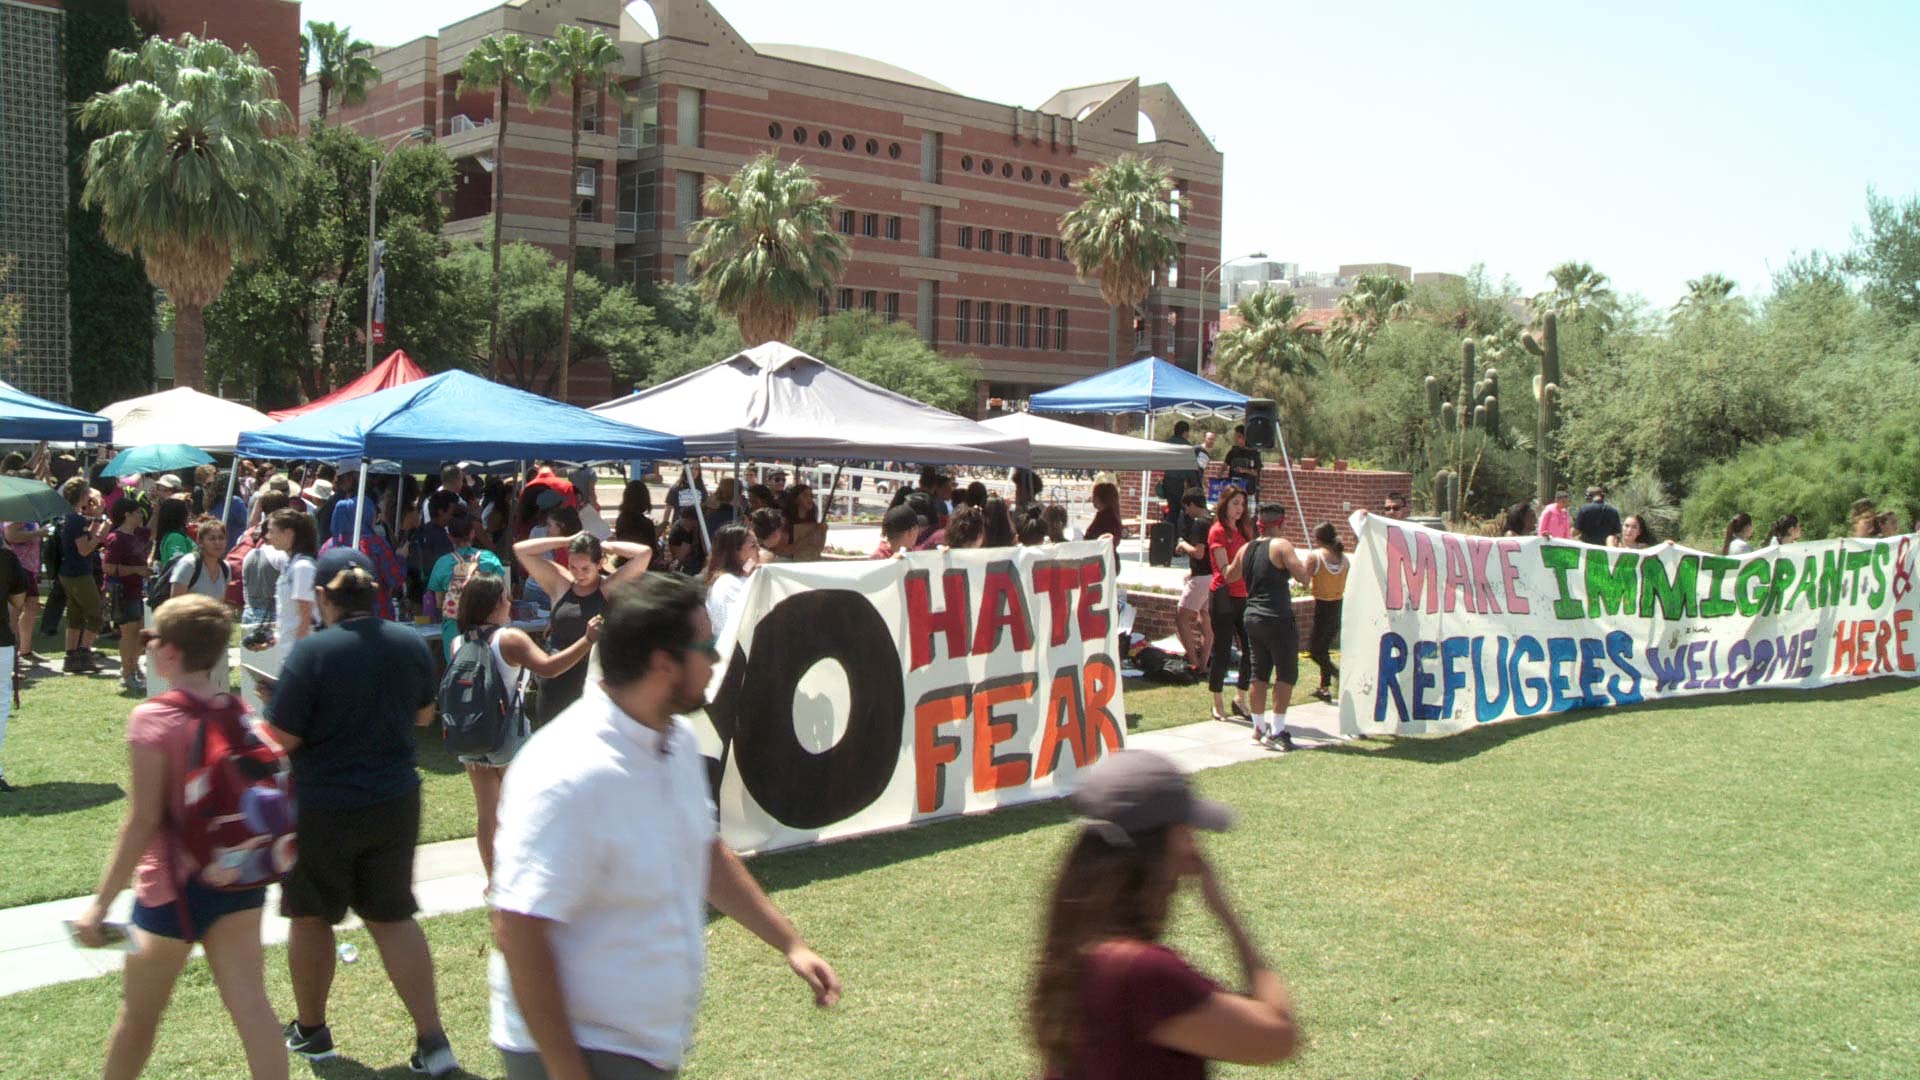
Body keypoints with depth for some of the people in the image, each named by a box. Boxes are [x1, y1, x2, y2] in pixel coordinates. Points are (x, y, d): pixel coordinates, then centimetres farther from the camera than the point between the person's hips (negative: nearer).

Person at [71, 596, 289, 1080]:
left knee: (138, 1014, 15)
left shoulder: (153, 720, -17)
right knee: (250, 1005, 4)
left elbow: (143, 822, -19)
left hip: (174, 886, -5)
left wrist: (101, 904, -13)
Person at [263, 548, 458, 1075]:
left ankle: (310, 1030, 35)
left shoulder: (312, 652, -20)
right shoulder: (411, 644, -4)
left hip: (323, 809, -4)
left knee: (310, 916, 18)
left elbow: (282, 739, -16)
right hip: (395, 802, 4)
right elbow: (423, 714, 11)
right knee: (393, 917, 15)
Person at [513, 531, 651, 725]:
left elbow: (645, 553, -17)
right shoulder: (560, 582, 1)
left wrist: (606, 546, -6)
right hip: (556, 680, 3)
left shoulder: (611, 587, -6)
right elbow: (520, 550, -1)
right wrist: (568, 541, -4)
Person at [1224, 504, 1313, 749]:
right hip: (1277, 619, -7)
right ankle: (1276, 731, -2)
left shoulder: (1246, 549, 10)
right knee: (1286, 674, 1)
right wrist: (1309, 565, 1)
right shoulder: (1281, 545, -11)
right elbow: (1302, 575, -20)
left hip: (1252, 618, 7)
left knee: (1259, 674, 14)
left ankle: (1259, 727, 20)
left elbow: (1229, 576, 25)